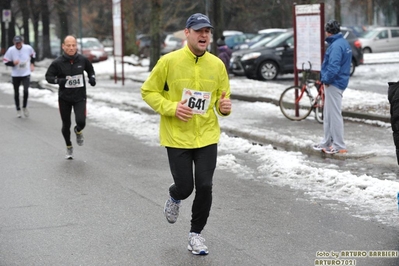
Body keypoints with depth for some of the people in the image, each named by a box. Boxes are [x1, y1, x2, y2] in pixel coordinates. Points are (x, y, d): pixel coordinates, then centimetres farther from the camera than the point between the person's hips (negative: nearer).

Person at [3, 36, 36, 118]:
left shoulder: (28, 48, -11)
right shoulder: (11, 50, -14)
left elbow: (33, 55, 12)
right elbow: (5, 61, -6)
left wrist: (32, 64, 9)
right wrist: (13, 63, -24)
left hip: (26, 74, -1)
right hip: (15, 75, 1)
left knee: (26, 91, -14)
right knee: (16, 92, 11)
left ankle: (24, 107, 11)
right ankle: (18, 109, 29)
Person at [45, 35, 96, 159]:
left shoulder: (83, 60, -6)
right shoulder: (58, 62, -12)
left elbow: (90, 70, 14)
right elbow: (48, 76, -4)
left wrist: (92, 78, -5)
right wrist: (58, 80, -23)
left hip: (80, 97, 0)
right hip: (64, 98, 0)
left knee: (81, 121, -17)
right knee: (66, 125, 10)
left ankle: (78, 131, 23)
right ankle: (69, 147, 35)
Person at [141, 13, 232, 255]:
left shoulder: (217, 64, 2)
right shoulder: (169, 61, -8)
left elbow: (222, 98, 12)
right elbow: (148, 91, -2)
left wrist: (224, 106, -12)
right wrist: (171, 108, -17)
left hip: (207, 136, 3)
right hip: (177, 137, -2)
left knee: (204, 187, -1)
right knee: (185, 187, 0)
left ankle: (196, 233, 20)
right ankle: (175, 198, 39)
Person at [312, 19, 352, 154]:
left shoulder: (336, 46, -19)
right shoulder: (344, 43, 13)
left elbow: (333, 67, -27)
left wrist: (326, 79, -13)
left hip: (333, 84, -11)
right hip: (338, 82, 11)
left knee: (334, 114, -5)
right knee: (328, 114, 17)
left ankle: (339, 146, 0)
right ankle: (327, 142, 25)